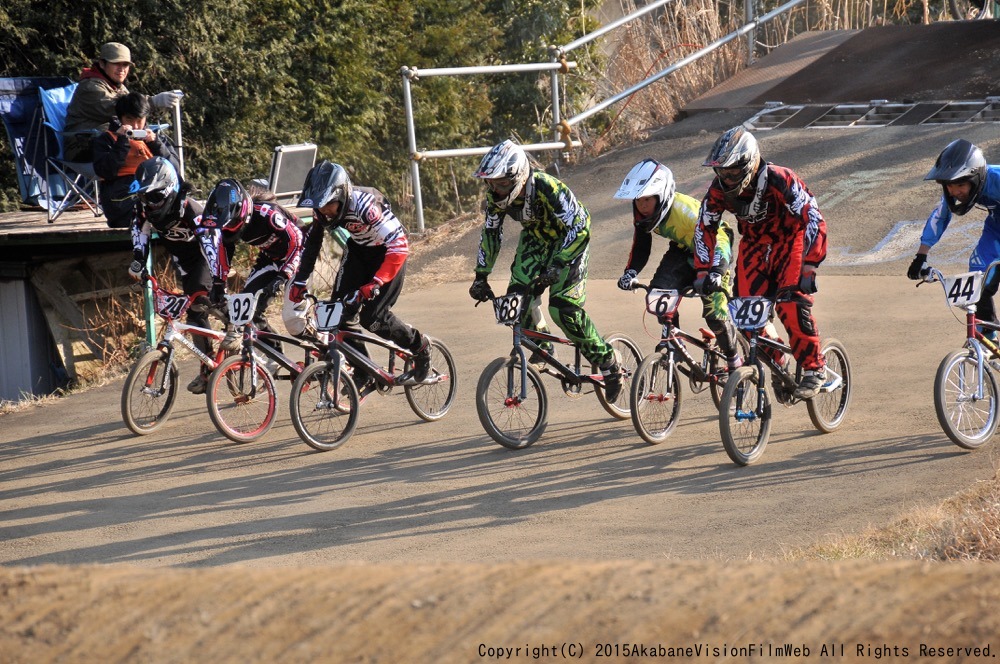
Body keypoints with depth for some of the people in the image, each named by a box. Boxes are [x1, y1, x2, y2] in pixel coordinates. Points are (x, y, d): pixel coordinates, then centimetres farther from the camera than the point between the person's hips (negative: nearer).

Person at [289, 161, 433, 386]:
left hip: (388, 253, -6)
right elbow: (311, 244, 0)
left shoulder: (365, 204, -36)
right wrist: (299, 282, -7)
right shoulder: (322, 210, -17)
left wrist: (374, 285, -44)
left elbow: (399, 246, -38)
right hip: (358, 250, 6)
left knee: (372, 317, -16)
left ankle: (419, 346, 10)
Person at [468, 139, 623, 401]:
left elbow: (579, 228, -35)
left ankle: (609, 363, -4)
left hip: (570, 238, -6)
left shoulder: (547, 188, -36)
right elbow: (491, 232, -2)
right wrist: (481, 276, -5)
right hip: (535, 237, 6)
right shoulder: (496, 195, -17)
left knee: (563, 307, -18)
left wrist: (557, 266, -41)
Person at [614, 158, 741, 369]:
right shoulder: (642, 214, -17)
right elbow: (641, 247, -8)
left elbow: (719, 243, -41)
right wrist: (630, 272, -27)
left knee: (715, 310, -15)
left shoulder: (685, 210, -37)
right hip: (682, 250, 6)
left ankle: (734, 362, 8)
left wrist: (715, 273, -57)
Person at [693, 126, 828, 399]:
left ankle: (814, 369, -5)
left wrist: (808, 268, -40)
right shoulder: (719, 188, -19)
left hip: (790, 239, -5)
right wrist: (705, 271, -17)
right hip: (755, 243, 5)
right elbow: (705, 229, -8)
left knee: (791, 306, -22)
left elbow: (813, 220, -34)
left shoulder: (778, 180, -33)